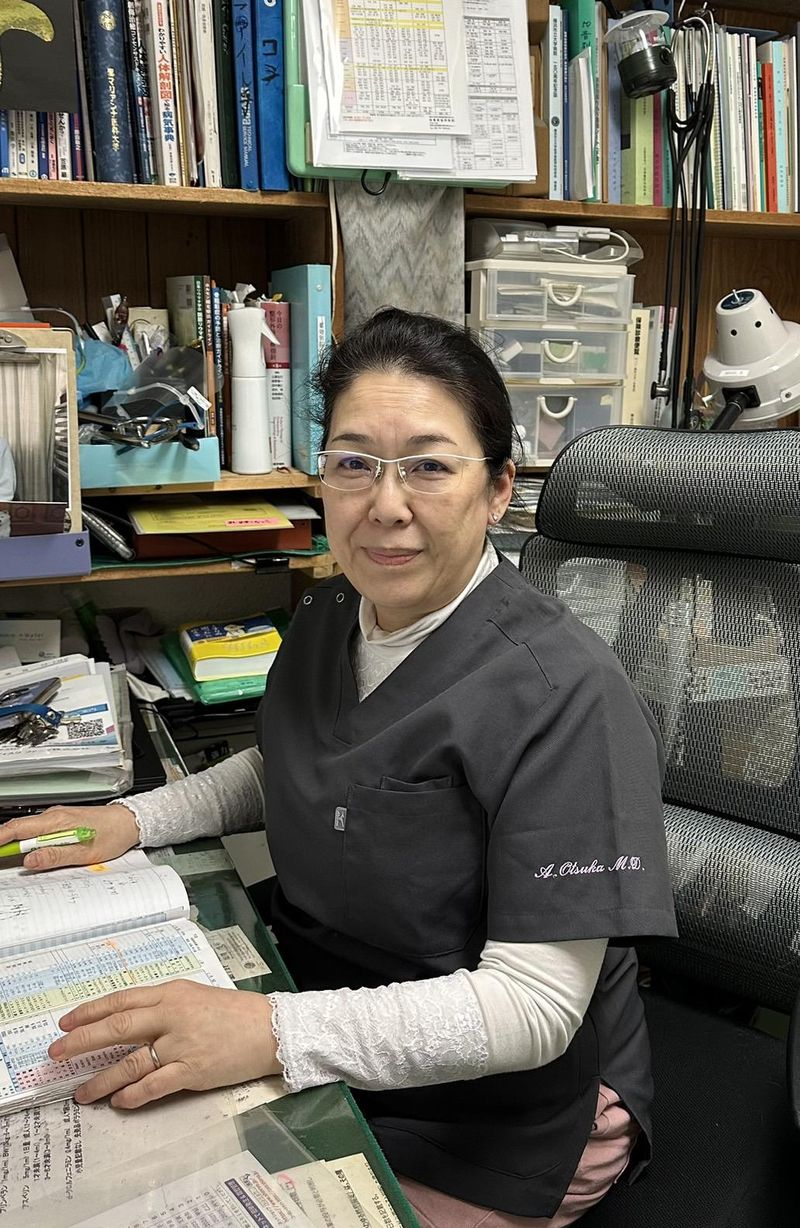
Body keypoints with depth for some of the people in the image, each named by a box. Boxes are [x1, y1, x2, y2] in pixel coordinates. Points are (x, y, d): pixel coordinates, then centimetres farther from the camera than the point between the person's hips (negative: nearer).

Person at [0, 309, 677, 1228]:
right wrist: (134, 819, 2)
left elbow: (535, 1006, -26)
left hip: (490, 1130, -5)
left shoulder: (563, 693, -25)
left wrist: (273, 1033, -36)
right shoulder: (327, 618, -1)